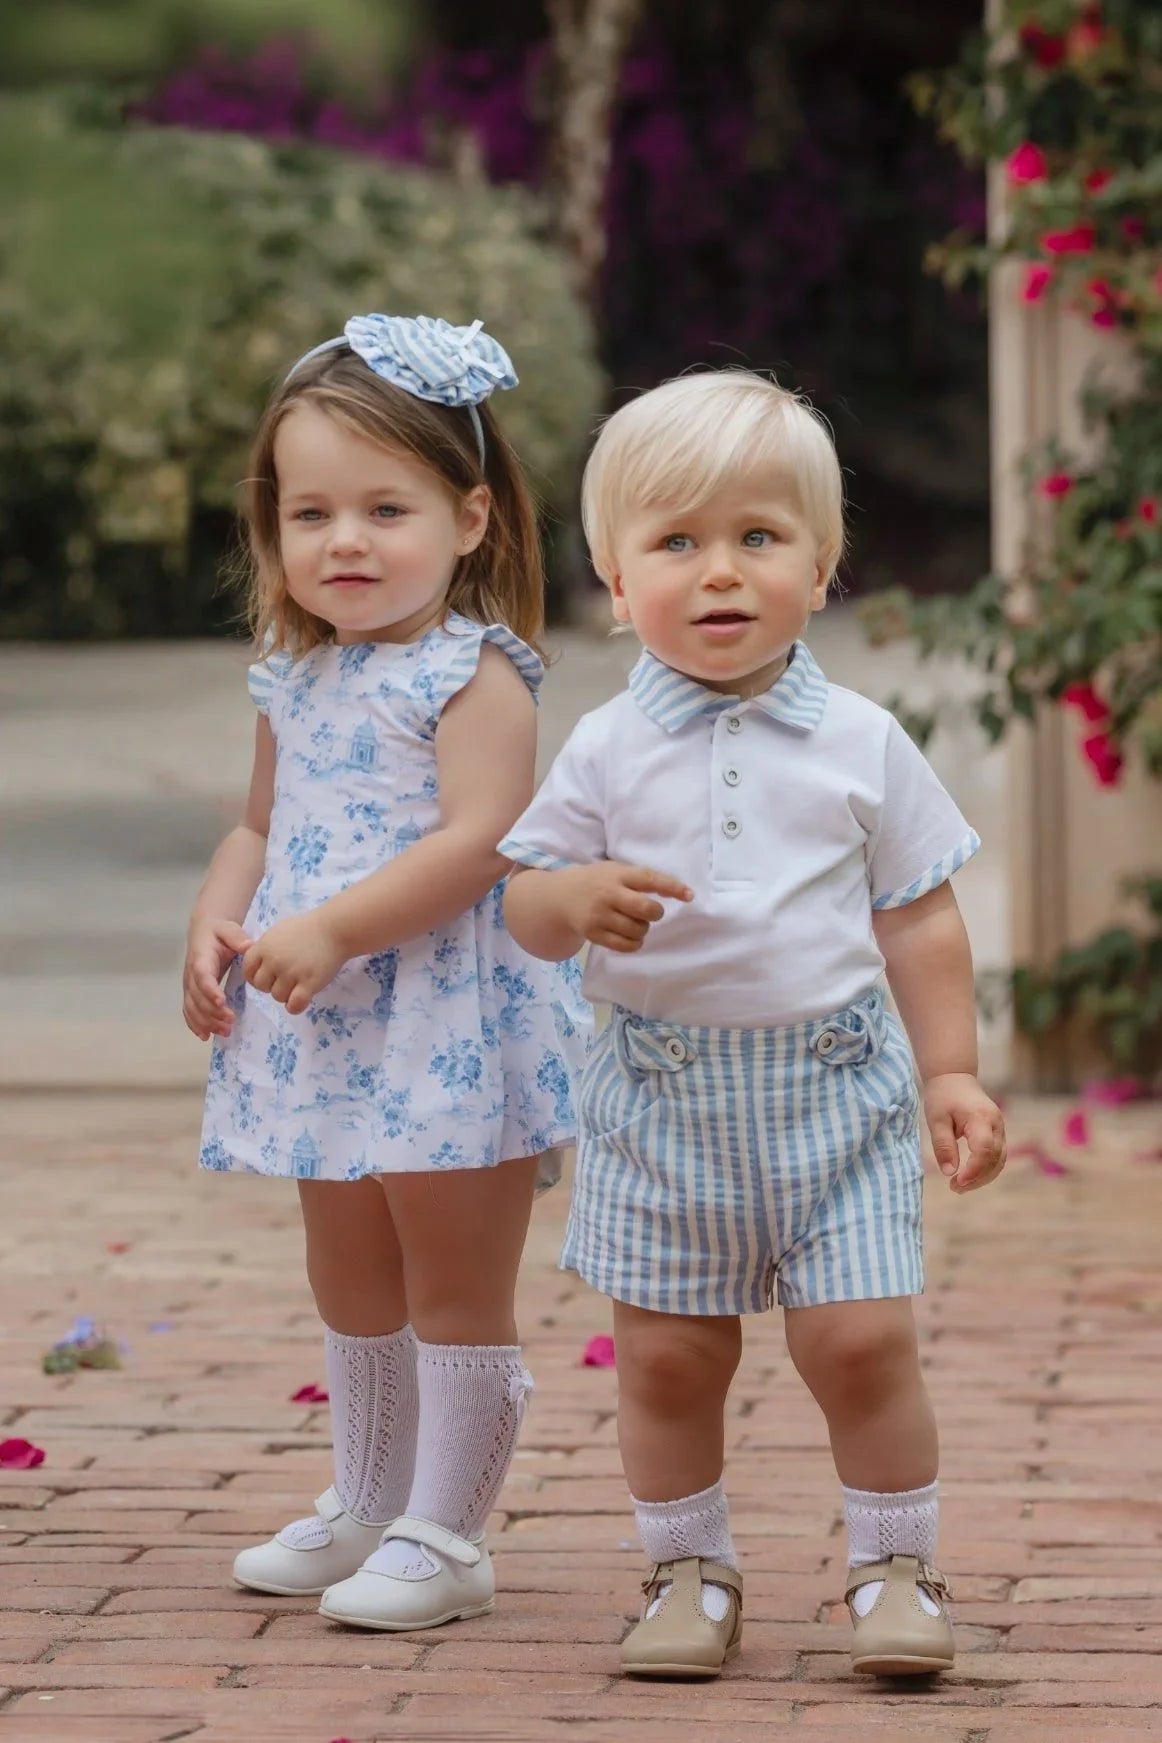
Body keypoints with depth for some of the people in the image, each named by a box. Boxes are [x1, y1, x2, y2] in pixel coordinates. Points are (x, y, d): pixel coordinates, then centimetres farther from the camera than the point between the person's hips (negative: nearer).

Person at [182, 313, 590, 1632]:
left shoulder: (475, 673, -14)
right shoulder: (293, 680, 10)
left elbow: (477, 843, -24)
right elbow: (260, 827, 18)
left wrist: (331, 930, -28)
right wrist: (216, 928, 0)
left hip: (452, 1022, -8)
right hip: (324, 1032, 8)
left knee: (454, 1289, 1)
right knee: (351, 1284, 19)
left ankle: (443, 1535, 9)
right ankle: (365, 1508, 32)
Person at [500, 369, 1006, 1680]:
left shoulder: (860, 744, 1)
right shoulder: (607, 751, 0)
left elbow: (918, 919, 5)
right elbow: (526, 904, 2)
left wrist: (951, 1075, 1)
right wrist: (575, 897, -21)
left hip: (834, 1089, -1)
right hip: (662, 1094, 1)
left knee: (861, 1337, -6)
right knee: (665, 1352, 5)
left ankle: (895, 1567, 12)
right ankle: (688, 1571, 22)